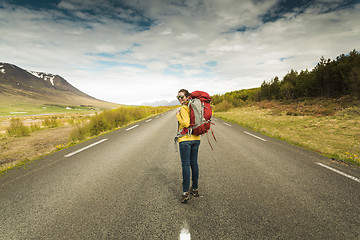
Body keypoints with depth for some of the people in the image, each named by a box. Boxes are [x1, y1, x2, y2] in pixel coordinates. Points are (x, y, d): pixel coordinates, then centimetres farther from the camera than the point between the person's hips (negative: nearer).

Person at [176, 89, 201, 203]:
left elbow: (186, 123, -22)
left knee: (185, 165, -3)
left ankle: (186, 193, 1)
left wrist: (178, 116, -10)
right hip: (196, 138, 7)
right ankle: (195, 189, 24)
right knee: (194, 163, 14)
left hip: (185, 139, -7)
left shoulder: (184, 108, -13)